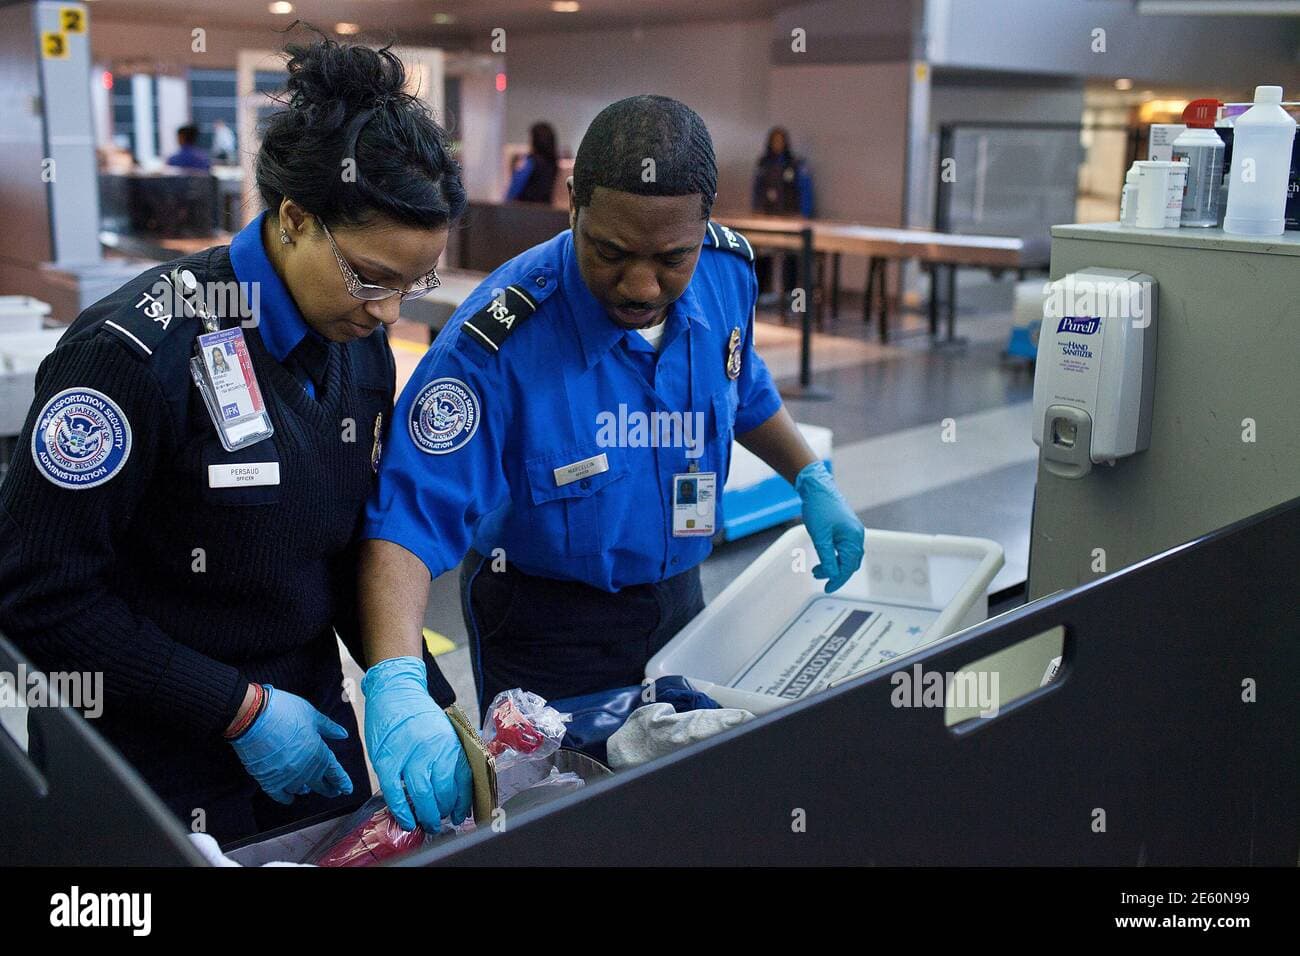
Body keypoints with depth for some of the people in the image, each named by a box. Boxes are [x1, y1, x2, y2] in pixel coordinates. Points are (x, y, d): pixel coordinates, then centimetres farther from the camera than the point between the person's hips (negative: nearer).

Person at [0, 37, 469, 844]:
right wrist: (238, 710, -20)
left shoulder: (363, 347, -3)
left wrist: (423, 700, -4)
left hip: (305, 723, 6)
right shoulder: (140, 352, -23)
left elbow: (353, 549, 6)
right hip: (157, 767, -6)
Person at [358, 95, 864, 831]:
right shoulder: (498, 340, -30)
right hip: (546, 624, -5)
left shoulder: (728, 273, -13)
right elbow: (410, 518, -33)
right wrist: (397, 685, -47)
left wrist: (813, 480, 6)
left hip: (678, 598, 5)